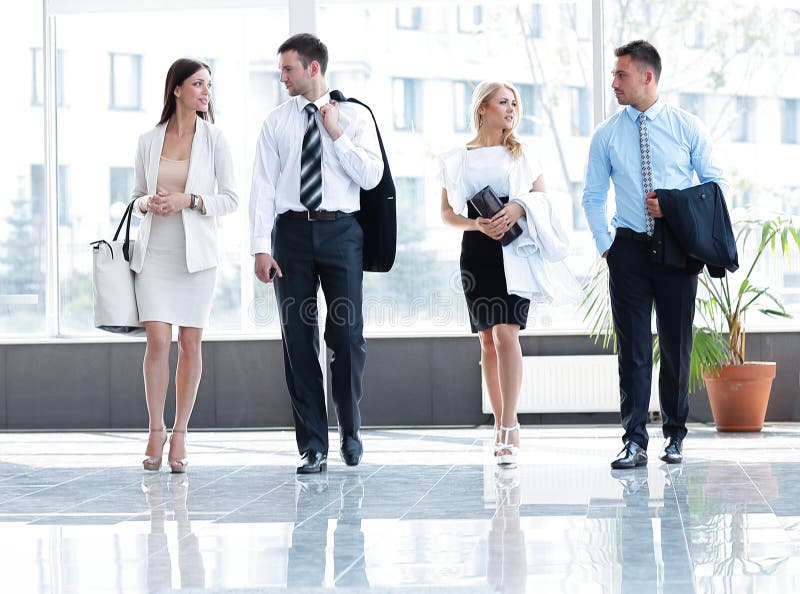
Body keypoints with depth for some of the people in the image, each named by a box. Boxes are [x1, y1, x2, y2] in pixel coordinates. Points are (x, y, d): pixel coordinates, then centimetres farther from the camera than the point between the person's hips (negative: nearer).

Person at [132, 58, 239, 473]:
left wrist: (188, 200, -13)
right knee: (158, 340, -10)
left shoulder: (214, 139, 3)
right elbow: (137, 196, 16)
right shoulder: (148, 142, 7)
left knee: (190, 344, 0)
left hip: (196, 252, 0)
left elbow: (231, 199, 2)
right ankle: (156, 429, 4)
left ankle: (180, 434, 10)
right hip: (154, 252, 0)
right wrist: (148, 204, -7)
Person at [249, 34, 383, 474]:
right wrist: (261, 247, -4)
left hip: (340, 230, -1)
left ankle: (350, 433, 18)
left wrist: (337, 135, -10)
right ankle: (312, 447, 7)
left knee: (347, 335, -3)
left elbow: (371, 177, -3)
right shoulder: (276, 122, 9)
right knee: (298, 337, 0)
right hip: (292, 230, 2)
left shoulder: (355, 117, 5)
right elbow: (263, 186, 4)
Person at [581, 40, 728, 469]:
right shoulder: (606, 135, 5)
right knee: (633, 347, -3)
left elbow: (716, 183, 4)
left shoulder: (686, 127, 2)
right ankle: (635, 442, -2)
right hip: (629, 248, 0)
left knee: (676, 344, 6)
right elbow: (593, 196, 9)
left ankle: (674, 435, 20)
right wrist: (605, 245, -2)